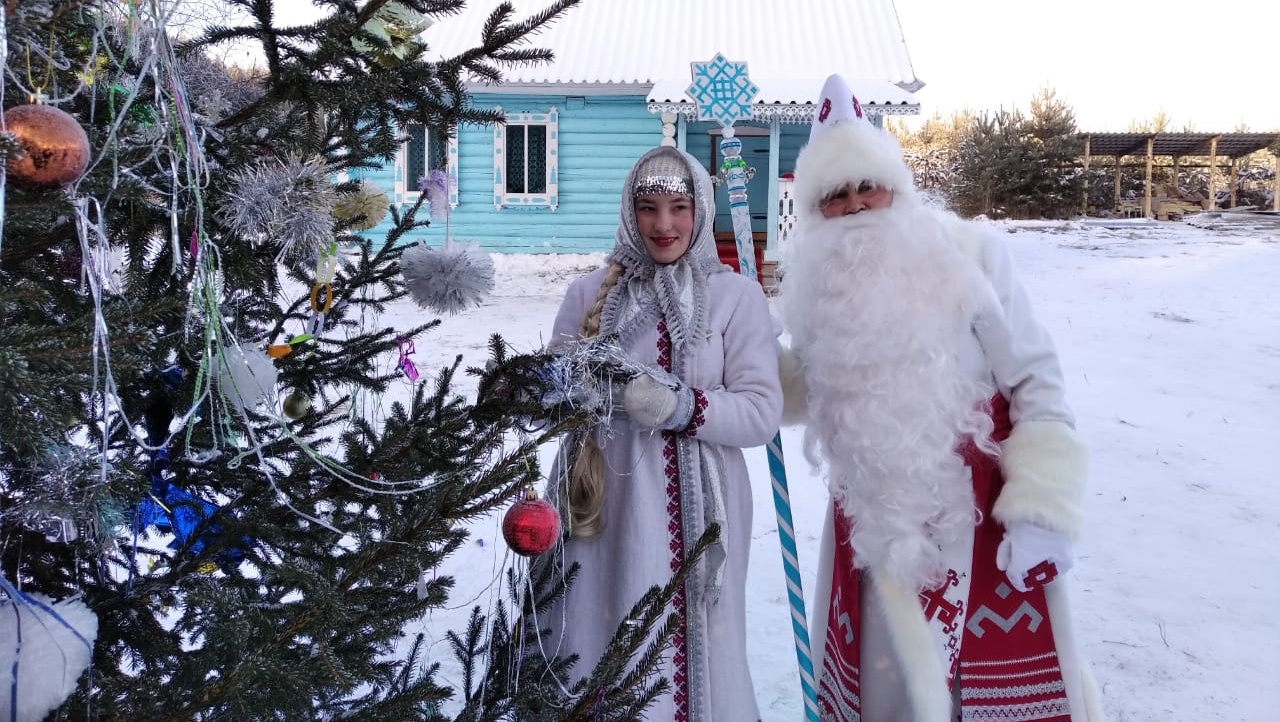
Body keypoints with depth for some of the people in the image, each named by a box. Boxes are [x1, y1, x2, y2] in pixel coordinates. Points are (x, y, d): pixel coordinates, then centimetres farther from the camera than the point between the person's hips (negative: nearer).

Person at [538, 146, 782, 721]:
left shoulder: (736, 294, 1)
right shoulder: (592, 292, 6)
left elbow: (763, 412, -5)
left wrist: (679, 406, -19)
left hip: (696, 512, -1)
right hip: (605, 505, 1)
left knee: (691, 650, 4)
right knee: (601, 647, 7)